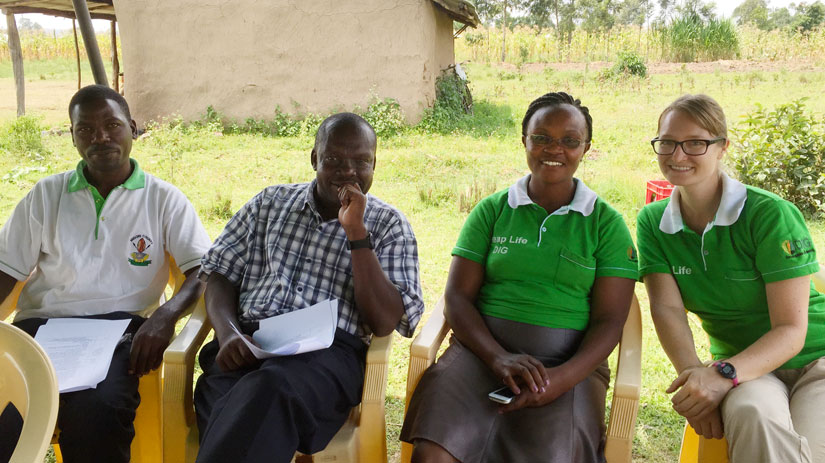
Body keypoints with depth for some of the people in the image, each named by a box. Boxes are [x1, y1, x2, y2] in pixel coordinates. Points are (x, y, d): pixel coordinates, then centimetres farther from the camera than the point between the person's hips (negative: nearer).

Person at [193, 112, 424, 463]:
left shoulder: (389, 225, 11)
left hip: (329, 347, -1)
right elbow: (220, 273, 16)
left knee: (269, 389, -37)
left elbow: (384, 323, -1)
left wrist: (356, 233, -8)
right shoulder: (270, 202, 20)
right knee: (228, 411, -34)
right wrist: (228, 332, -6)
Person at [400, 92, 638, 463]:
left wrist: (561, 378, -16)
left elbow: (609, 321, 2)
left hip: (569, 362, 0)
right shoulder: (491, 210, 11)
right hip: (482, 348, 1)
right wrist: (499, 357, -14)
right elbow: (457, 297, 4)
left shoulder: (607, 223, 9)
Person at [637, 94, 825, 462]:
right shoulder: (652, 222, -1)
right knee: (751, 414, -34)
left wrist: (724, 375, -32)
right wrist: (695, 375, -31)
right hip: (744, 368, 2)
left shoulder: (772, 215, -15)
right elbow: (667, 310, -11)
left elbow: (791, 330, -16)